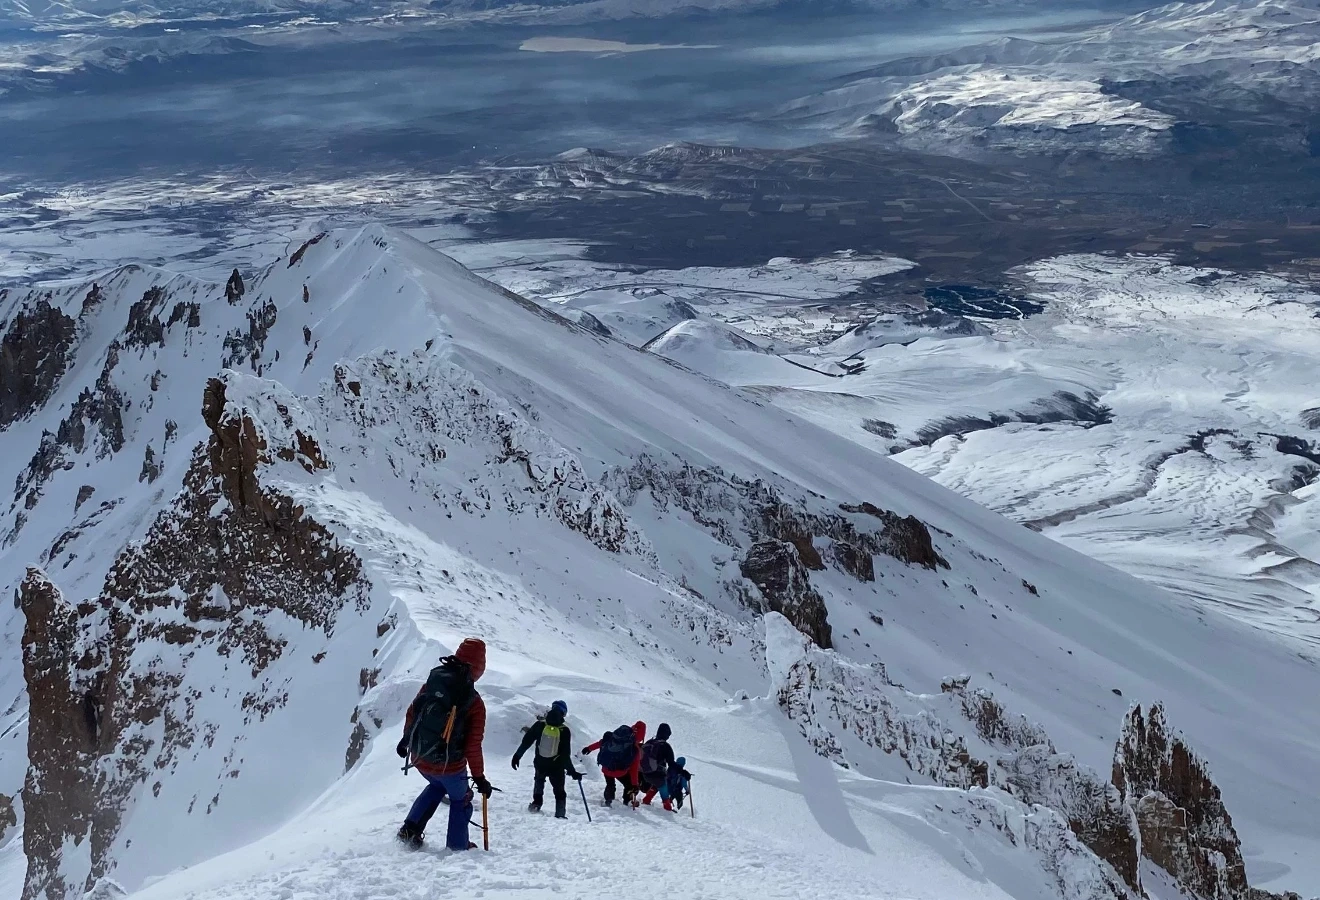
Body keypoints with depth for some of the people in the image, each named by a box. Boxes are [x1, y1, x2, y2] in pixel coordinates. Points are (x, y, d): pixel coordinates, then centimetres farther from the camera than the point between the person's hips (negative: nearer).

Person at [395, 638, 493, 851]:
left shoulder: (432, 681, -7)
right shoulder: (475, 704, -19)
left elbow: (412, 712, 5)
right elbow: (473, 747, -16)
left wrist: (406, 739, 23)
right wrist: (480, 778, -4)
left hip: (419, 759, 4)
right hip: (450, 766, -4)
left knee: (437, 786, 33)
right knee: (460, 800, 22)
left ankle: (411, 828, 23)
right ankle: (457, 846, 26)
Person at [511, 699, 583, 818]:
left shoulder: (540, 725, -10)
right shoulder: (565, 731, -15)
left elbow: (526, 742, -5)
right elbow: (566, 754, -14)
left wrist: (517, 756, 8)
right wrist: (572, 772, -8)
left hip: (540, 764, 2)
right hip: (557, 767, -2)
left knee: (539, 782, 32)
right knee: (559, 791, 14)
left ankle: (536, 803, 32)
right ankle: (560, 813, 6)